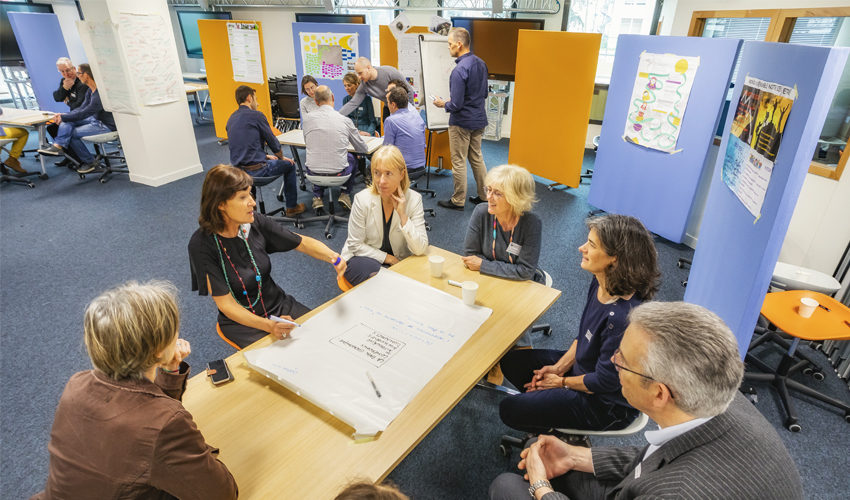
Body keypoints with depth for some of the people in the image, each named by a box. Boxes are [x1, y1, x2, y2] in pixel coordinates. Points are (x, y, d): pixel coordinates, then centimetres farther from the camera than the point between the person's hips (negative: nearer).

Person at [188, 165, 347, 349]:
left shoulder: (256, 223, -9)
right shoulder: (203, 244, -19)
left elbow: (303, 243, 2)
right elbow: (226, 304, -18)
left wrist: (332, 256, -19)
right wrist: (268, 326, -34)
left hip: (279, 306, 4)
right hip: (241, 321, -4)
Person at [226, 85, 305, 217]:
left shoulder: (231, 119, 13)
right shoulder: (256, 115, -9)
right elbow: (273, 142, -4)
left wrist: (266, 156, 27)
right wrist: (282, 158, 15)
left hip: (237, 170, 7)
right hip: (256, 170, -7)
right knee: (289, 165, 17)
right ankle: (292, 207, 23)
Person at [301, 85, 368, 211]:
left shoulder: (307, 119, -3)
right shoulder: (344, 120, -7)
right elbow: (363, 149, 5)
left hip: (314, 173, 2)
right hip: (339, 173, -1)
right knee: (353, 158, 30)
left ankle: (317, 196, 29)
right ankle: (345, 194, 22)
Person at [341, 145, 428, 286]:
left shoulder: (414, 199, -13)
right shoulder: (362, 200, -16)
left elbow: (420, 250, -18)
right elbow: (355, 245, -8)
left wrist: (402, 215, -27)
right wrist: (387, 258, -13)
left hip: (399, 261, 2)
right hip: (365, 258, -2)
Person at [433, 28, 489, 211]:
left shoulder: (459, 70, -23)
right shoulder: (481, 63, 4)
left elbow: (456, 105, -23)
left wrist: (443, 104, -4)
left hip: (462, 122, -8)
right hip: (479, 120, 8)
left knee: (459, 162, 4)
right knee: (477, 158, 17)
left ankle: (458, 201, 14)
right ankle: (483, 196, 25)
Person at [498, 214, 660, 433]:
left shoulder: (623, 318, -37)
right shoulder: (600, 284, -9)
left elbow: (605, 382, -25)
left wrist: (562, 381, -10)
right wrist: (559, 367, -2)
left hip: (606, 405, -8)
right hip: (582, 367, 8)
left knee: (509, 409, -6)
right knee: (511, 361, 9)